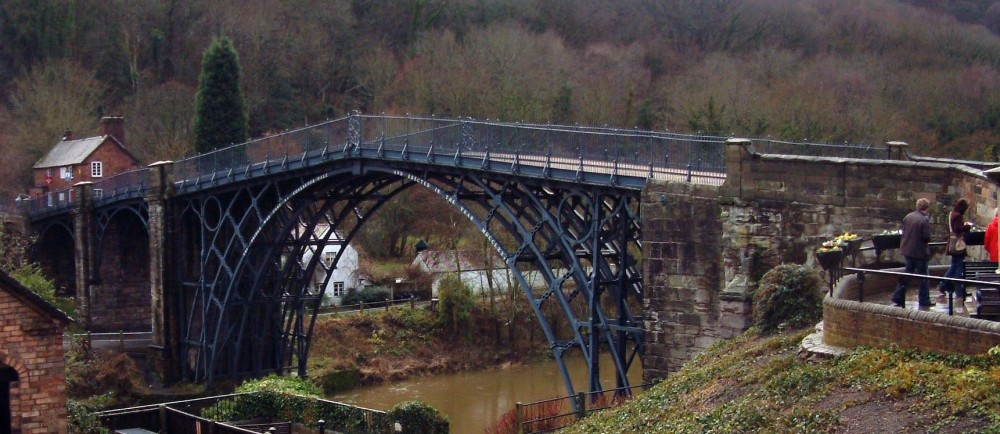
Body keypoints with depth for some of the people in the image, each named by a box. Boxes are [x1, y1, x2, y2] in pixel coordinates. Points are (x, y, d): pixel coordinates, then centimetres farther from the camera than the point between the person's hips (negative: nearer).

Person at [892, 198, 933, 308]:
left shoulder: (908, 217, 1)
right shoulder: (924, 220, -19)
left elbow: (903, 231, 8)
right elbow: (927, 237, -18)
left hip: (907, 250, 6)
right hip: (919, 251, -6)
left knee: (907, 274, 17)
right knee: (923, 276, 6)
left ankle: (898, 297, 14)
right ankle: (924, 300, 10)